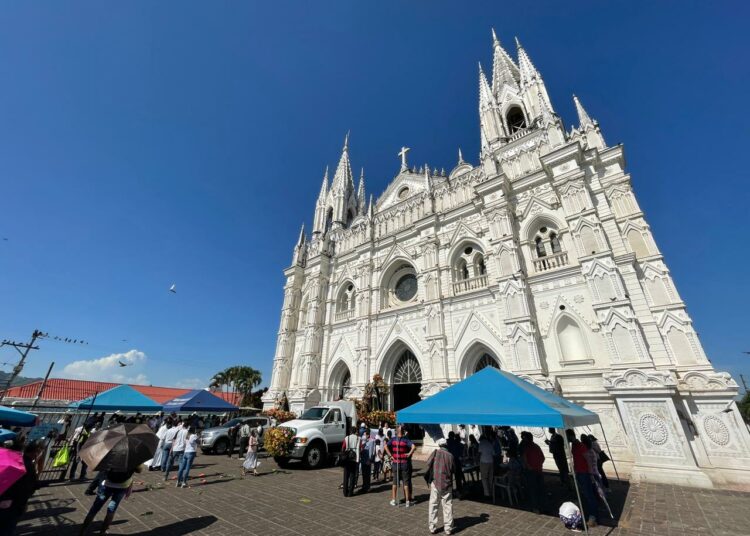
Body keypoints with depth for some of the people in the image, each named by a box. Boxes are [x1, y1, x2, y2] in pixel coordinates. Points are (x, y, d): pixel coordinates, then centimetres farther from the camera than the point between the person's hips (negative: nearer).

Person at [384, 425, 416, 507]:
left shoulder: (393, 440, -3)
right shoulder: (406, 440, -10)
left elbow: (386, 446, -15)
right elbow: (414, 447, -25)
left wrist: (390, 455, -9)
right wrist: (409, 454, -13)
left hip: (395, 463, 2)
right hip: (405, 464, -2)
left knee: (395, 482, 16)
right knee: (406, 483, 11)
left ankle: (393, 500, 23)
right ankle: (408, 501, 17)